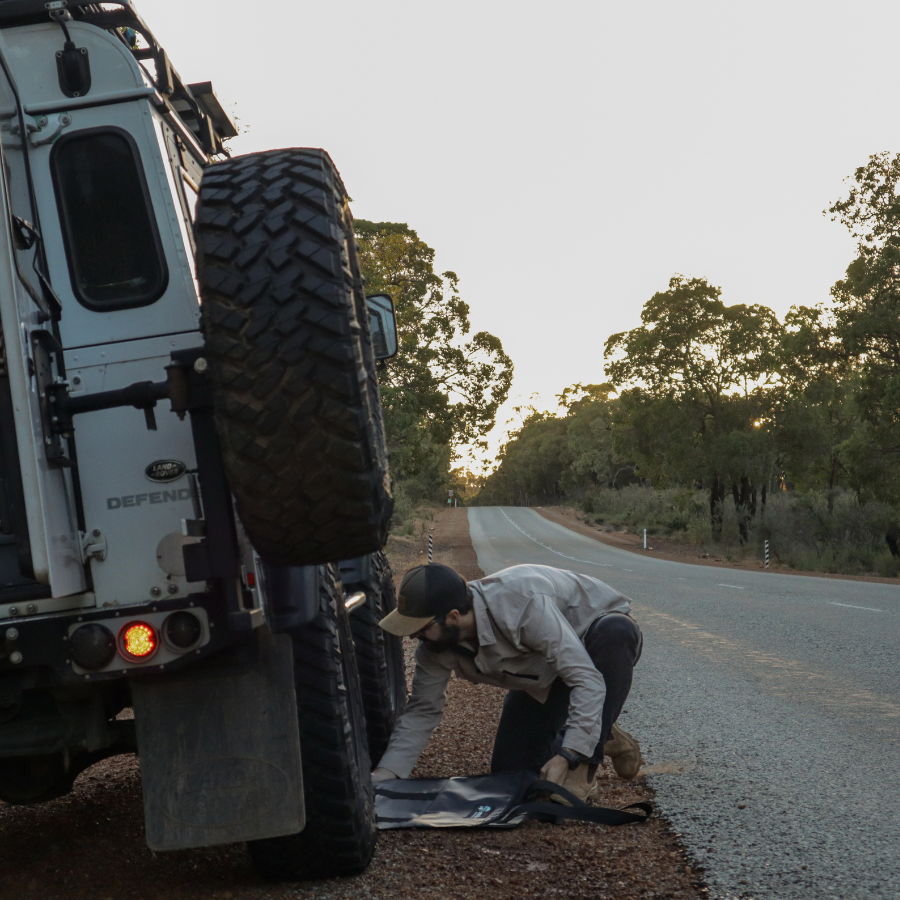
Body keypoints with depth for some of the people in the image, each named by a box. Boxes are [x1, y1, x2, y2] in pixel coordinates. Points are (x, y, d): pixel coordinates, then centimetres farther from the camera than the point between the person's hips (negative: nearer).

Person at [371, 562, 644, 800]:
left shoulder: (526, 605, -43)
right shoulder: (436, 644, -22)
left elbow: (588, 680, -44)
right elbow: (422, 712, -13)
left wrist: (568, 756, -50)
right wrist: (383, 776, -24)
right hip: (545, 675, 6)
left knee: (615, 633, -42)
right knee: (511, 770, -3)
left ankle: (584, 765, -31)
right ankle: (602, 737, 19)